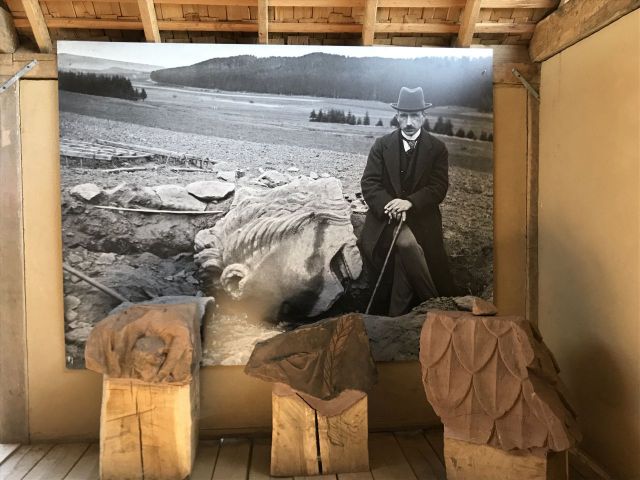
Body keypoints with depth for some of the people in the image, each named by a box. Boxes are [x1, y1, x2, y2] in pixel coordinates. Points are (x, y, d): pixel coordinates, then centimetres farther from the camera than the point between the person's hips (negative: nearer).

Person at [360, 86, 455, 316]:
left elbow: (439, 187, -5)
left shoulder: (437, 148, 3)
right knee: (407, 243, -28)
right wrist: (390, 205, -22)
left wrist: (409, 202, -22)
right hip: (387, 216, 0)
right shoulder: (382, 145, 4)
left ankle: (398, 315, 0)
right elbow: (369, 183, -3)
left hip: (422, 218, 0)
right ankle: (434, 304, -13)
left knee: (403, 257, -20)